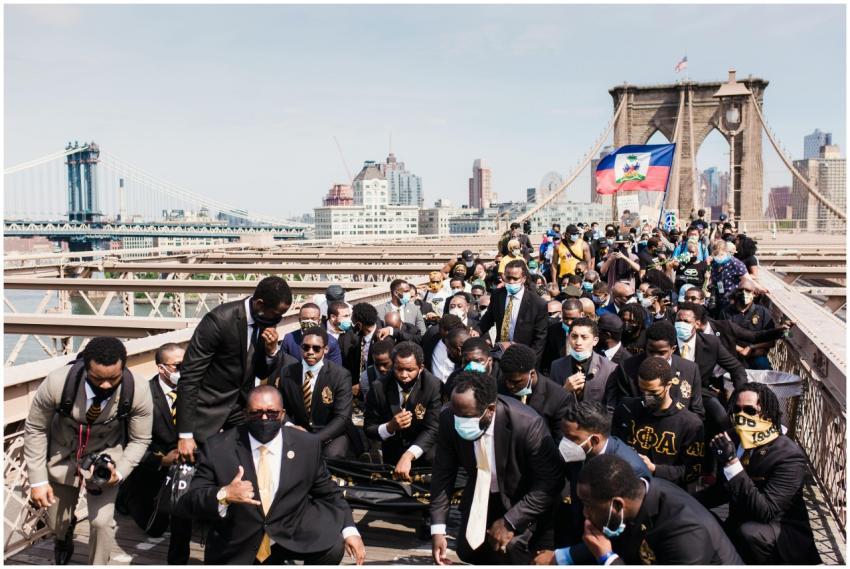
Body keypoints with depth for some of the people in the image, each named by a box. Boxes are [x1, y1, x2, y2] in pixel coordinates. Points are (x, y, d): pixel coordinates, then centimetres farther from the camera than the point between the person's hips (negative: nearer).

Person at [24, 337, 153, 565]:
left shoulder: (138, 390, -31)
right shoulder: (57, 382, -33)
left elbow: (139, 440, -13)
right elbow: (35, 429, -14)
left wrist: (119, 472, -29)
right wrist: (38, 479, -13)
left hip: (105, 456, -1)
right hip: (62, 454, 1)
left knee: (102, 521, -9)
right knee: (57, 523, 17)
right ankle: (64, 537, 55)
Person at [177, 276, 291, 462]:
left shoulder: (267, 322, -5)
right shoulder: (219, 319, -24)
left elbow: (263, 374, 6)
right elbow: (189, 376, -22)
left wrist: (271, 350, -16)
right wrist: (185, 434, -23)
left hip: (242, 404, 5)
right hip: (209, 405, -5)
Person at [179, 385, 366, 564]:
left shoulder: (308, 446, -5)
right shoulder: (218, 448, -9)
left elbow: (329, 493, 6)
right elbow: (190, 501, -10)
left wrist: (350, 530, -9)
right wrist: (223, 495, -30)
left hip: (292, 539, 1)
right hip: (236, 552, -1)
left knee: (333, 545, -22)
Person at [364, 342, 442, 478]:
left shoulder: (434, 386, -14)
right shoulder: (379, 388, -10)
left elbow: (432, 429, -19)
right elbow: (369, 429, -3)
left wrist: (409, 456, -34)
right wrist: (390, 427, -23)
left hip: (423, 449, 1)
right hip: (392, 454, -1)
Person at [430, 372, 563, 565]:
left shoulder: (528, 425, -36)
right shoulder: (449, 418, -24)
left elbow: (550, 483, -25)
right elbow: (443, 473, -13)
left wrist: (509, 521, -25)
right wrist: (437, 528, -18)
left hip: (521, 502, -4)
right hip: (479, 496, 4)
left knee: (509, 556, -19)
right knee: (467, 551, 9)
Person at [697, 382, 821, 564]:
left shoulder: (790, 457, -22)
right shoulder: (734, 441, -3)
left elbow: (765, 511, -32)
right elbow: (723, 489, 12)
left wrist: (731, 463, -37)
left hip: (784, 533, -7)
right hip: (738, 524, 7)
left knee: (749, 531, -33)